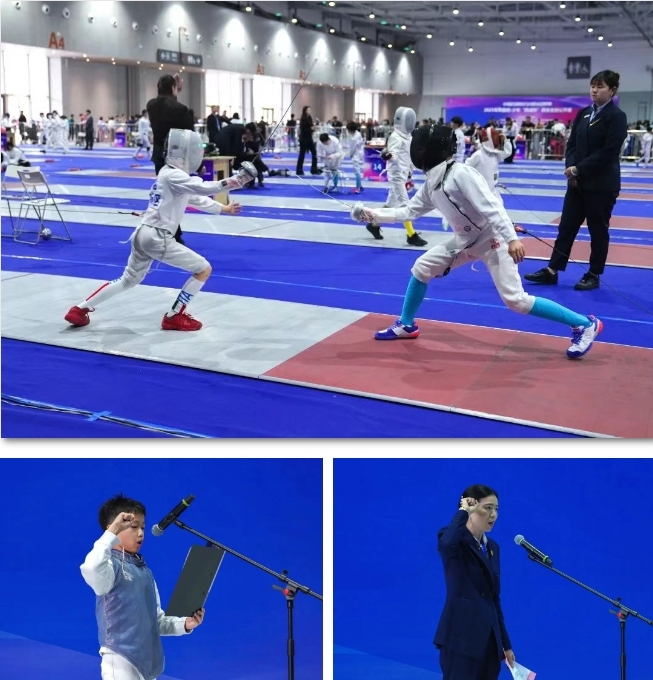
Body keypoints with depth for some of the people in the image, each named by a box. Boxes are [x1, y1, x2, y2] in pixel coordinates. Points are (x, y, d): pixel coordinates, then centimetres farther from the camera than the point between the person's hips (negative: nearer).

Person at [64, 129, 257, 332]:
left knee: (129, 280, 27)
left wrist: (223, 208, 27)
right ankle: (174, 317, 4)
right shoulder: (173, 175, -13)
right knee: (203, 269, -3)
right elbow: (205, 188, -27)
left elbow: (196, 198, 27)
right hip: (156, 237, -10)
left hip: (143, 234, 10)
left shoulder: (172, 174, 17)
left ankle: (79, 310, 27)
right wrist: (236, 180, -31)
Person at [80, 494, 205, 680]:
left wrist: (183, 624, 2)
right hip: (121, 662, -8)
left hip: (149, 663, 8)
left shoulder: (145, 571, 14)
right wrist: (112, 533, -30)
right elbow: (90, 569, -37)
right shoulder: (111, 565, -11)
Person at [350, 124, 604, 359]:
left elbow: (492, 206, -28)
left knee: (515, 300, -15)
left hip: (492, 239, -9)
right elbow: (409, 211, 15)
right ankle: (406, 325, 25)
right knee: (420, 268, 7)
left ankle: (584, 325, -5)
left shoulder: (461, 173, -22)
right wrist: (373, 214, 9)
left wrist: (512, 239, -35)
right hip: (466, 240, 9)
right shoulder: (432, 183, 4)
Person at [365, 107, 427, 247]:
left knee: (391, 204, 15)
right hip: (396, 175, -9)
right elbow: (393, 154, -30)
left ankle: (374, 224, 29)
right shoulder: (395, 137, -16)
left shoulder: (408, 136, 11)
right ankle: (411, 235, -6)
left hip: (403, 174, 9)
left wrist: (409, 172, 26)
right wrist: (388, 156, -52)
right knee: (404, 205, -8)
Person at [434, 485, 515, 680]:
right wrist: (463, 511, -20)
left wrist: (505, 643, 18)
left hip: (488, 638, 8)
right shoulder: (454, 541, -8)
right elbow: (447, 542, -36)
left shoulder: (492, 547, 14)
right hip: (461, 637, -7)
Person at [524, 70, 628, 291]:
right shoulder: (584, 113, 10)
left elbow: (608, 152, -17)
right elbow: (571, 144, 10)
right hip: (577, 181, 6)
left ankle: (594, 275, 15)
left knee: (598, 229, 4)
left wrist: (579, 169, -18)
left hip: (602, 184, -6)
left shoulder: (616, 117, -9)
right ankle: (552, 270, 12)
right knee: (566, 226, 7)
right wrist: (571, 169, -7)